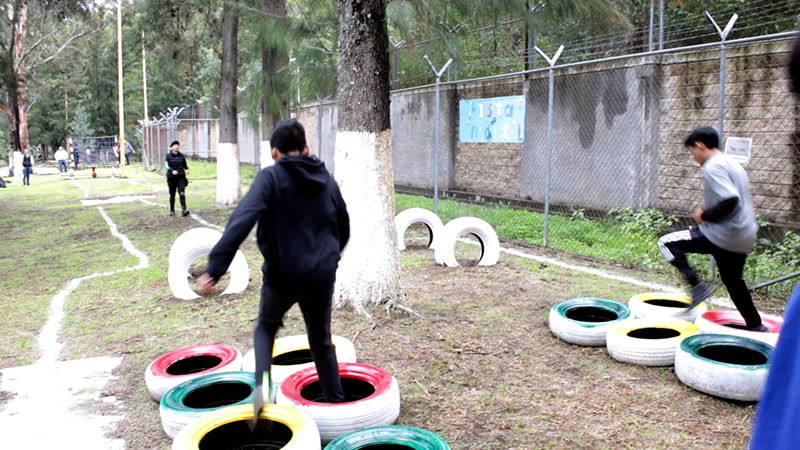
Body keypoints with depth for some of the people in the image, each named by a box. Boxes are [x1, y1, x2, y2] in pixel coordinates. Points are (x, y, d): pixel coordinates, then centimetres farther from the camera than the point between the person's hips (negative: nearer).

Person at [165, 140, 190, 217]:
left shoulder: (181, 156, 7)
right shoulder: (168, 156, 0)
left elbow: (185, 165, 14)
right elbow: (167, 166, -9)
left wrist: (187, 169, -8)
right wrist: (172, 171, -29)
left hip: (181, 177, 1)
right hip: (171, 177, -1)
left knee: (182, 193, -15)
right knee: (172, 195, 8)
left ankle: (184, 210, -22)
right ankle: (172, 210, 24)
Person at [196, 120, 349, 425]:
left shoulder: (270, 177, -7)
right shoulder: (327, 181, 8)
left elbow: (241, 222, -21)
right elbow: (344, 230, 17)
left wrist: (215, 268, -26)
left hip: (282, 274, -3)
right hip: (322, 275, 3)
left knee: (266, 326, 23)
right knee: (321, 340, 21)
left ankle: (262, 381, -1)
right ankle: (336, 402, 26)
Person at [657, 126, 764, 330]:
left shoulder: (713, 166, -14)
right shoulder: (733, 164, 18)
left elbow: (730, 199, -27)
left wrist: (705, 215, -14)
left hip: (721, 236, -9)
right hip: (744, 237, 10)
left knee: (666, 242, -1)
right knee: (734, 282, 24)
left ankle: (697, 285, -10)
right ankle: (756, 326, 32)